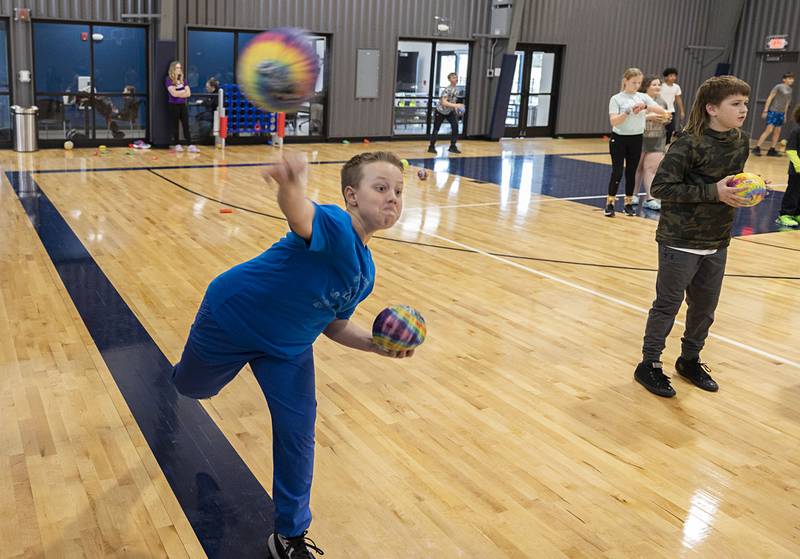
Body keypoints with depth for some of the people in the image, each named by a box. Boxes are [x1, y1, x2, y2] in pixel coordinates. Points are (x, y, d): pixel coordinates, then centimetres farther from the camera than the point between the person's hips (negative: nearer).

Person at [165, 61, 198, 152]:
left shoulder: (182, 80, 10)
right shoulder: (169, 80, -5)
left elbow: (188, 93, 1)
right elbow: (173, 93, -16)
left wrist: (178, 93, -11)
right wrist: (183, 91, -3)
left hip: (183, 105, 4)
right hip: (174, 106, -4)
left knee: (186, 125, -2)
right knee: (175, 125, 4)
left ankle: (190, 145, -8)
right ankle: (177, 145, 11)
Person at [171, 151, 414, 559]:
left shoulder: (364, 275, -7)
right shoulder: (334, 226, -33)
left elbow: (335, 325, 7)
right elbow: (300, 214, -59)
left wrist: (376, 345, -10)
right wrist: (290, 185, -82)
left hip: (288, 347, 5)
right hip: (230, 318, -5)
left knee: (298, 436, -3)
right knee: (192, 387, 25)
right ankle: (181, 372, 67)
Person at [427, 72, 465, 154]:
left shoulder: (456, 90, -2)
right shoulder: (447, 90, -26)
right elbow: (444, 102, -36)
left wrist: (456, 109, -2)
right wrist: (456, 105, -41)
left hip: (449, 112, 6)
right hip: (440, 111, -6)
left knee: (455, 126, -9)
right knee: (436, 130, 0)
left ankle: (453, 147, -1)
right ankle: (431, 147, 17)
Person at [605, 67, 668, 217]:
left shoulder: (643, 97, 3)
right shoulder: (616, 99, -6)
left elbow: (662, 111, -6)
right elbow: (613, 121, -16)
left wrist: (646, 106, -21)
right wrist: (629, 112, -28)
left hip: (636, 139, 3)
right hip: (619, 138, -3)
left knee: (631, 172, 9)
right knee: (617, 171, -5)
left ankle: (628, 203, 18)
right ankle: (610, 203, 5)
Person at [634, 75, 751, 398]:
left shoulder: (741, 143, 3)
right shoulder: (690, 144, -18)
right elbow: (661, 187, -20)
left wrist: (746, 191, -5)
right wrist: (713, 192, -22)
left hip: (717, 243, 7)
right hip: (681, 241, -7)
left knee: (704, 308, 16)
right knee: (667, 305, 4)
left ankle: (690, 360, 36)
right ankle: (649, 365, 19)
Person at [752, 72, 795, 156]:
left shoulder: (790, 89, 12)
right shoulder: (778, 87, -8)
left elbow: (787, 102, 19)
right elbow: (769, 98, -10)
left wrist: (785, 114, 18)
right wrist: (765, 111, -14)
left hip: (781, 113, 7)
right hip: (773, 111, -7)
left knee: (777, 132, 5)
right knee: (769, 130, -15)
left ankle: (772, 150, 10)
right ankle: (757, 148, -15)